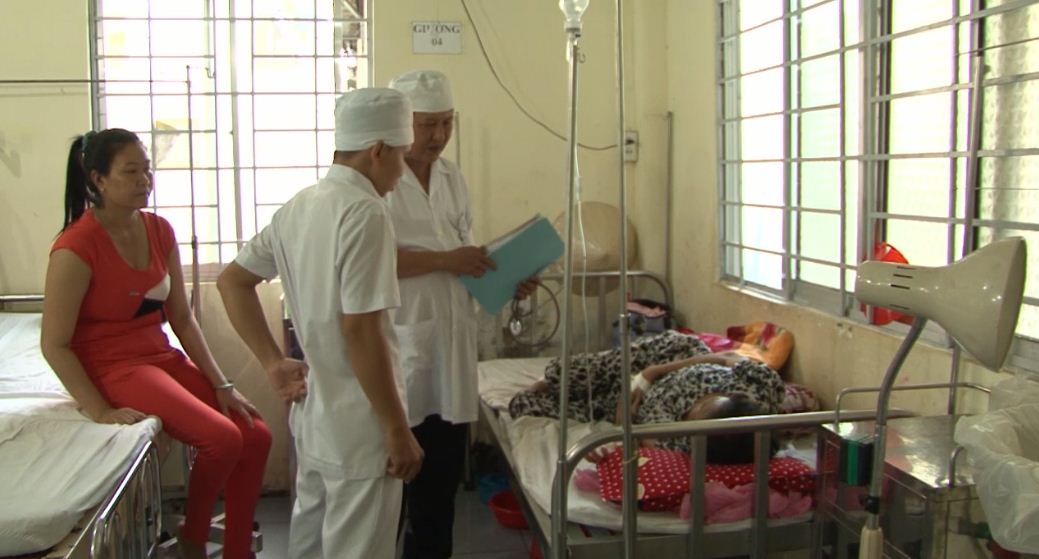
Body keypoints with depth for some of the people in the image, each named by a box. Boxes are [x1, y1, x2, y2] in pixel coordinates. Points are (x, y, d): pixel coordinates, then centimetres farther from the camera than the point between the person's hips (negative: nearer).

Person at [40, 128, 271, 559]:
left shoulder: (159, 231, 4)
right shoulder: (76, 247, -17)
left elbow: (182, 318, 6)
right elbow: (54, 345, -15)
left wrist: (221, 384, 0)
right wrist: (100, 411, -20)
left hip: (163, 358, 7)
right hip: (113, 368, -7)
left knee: (256, 435, -5)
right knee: (223, 438, -22)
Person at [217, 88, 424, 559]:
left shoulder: (299, 206, 6)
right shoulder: (364, 212, -20)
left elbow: (232, 281, 13)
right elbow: (359, 329, -25)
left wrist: (273, 362, 10)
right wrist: (398, 429, -18)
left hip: (311, 412, 9)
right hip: (358, 426, -8)